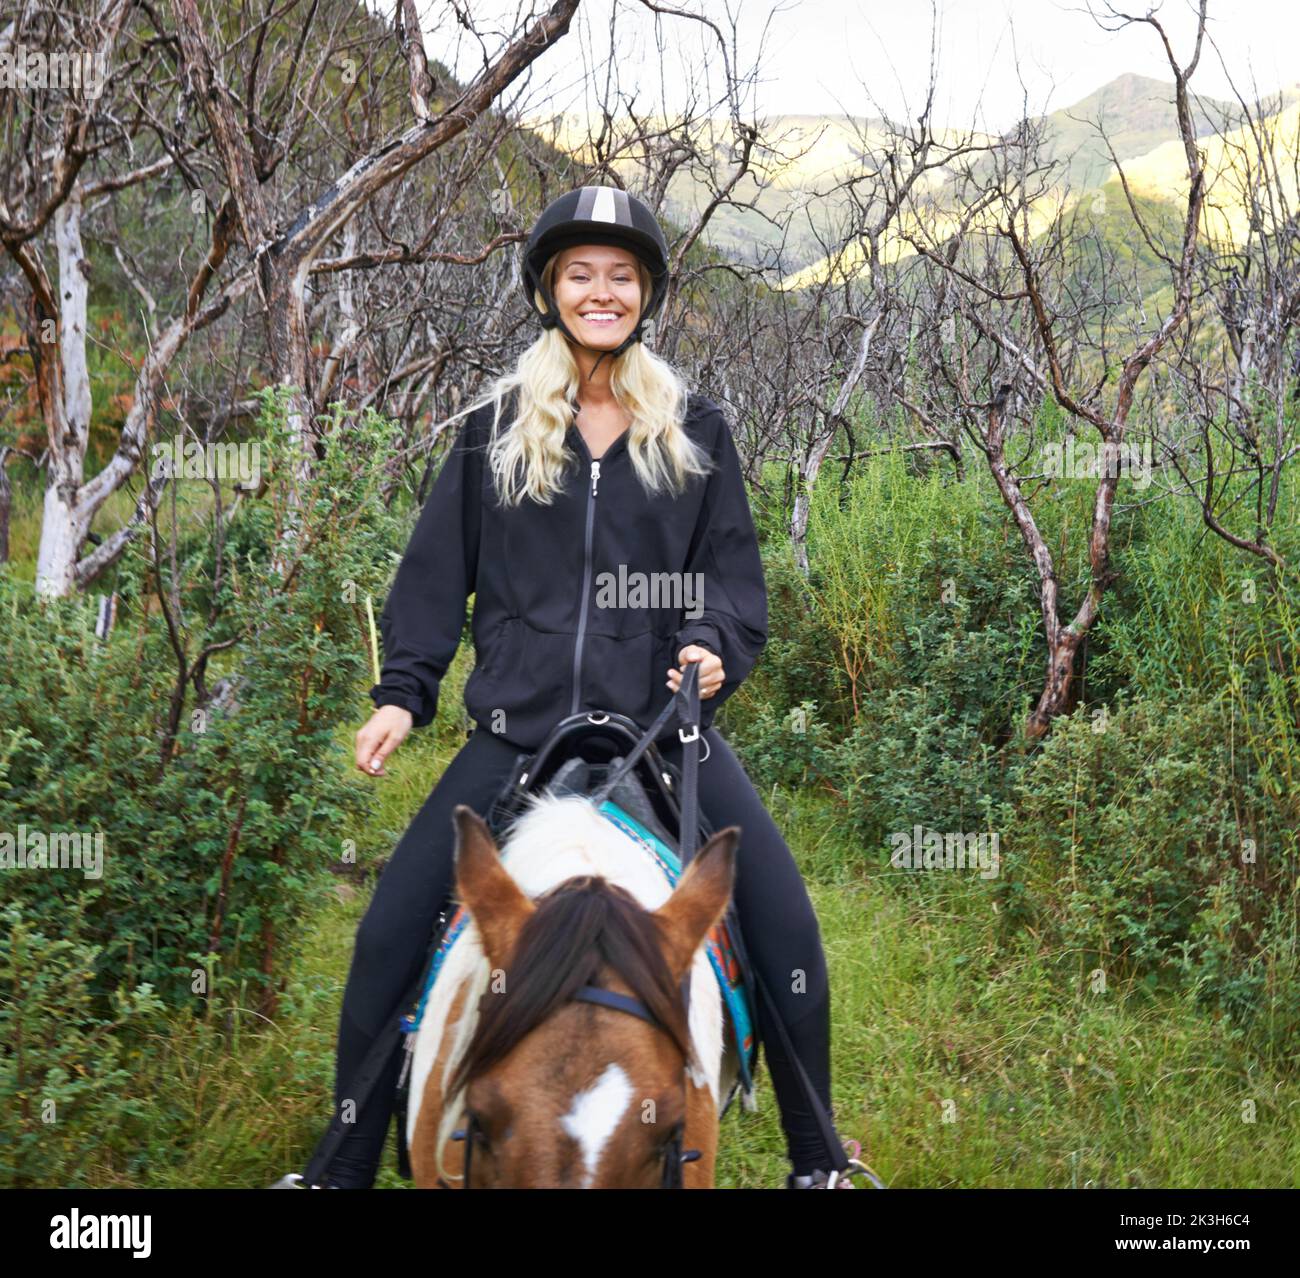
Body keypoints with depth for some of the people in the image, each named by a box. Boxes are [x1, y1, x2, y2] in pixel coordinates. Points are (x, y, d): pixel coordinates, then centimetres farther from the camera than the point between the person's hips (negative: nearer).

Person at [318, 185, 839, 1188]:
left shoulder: (696, 431, 8)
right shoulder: (494, 431, 8)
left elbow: (735, 572, 8)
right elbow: (436, 577, 10)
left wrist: (710, 644, -11)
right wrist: (403, 691, 0)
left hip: (664, 722, 0)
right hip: (518, 730, 1)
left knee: (788, 929, -14)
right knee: (388, 934, -8)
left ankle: (814, 1161, 5)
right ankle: (349, 1164, 9)